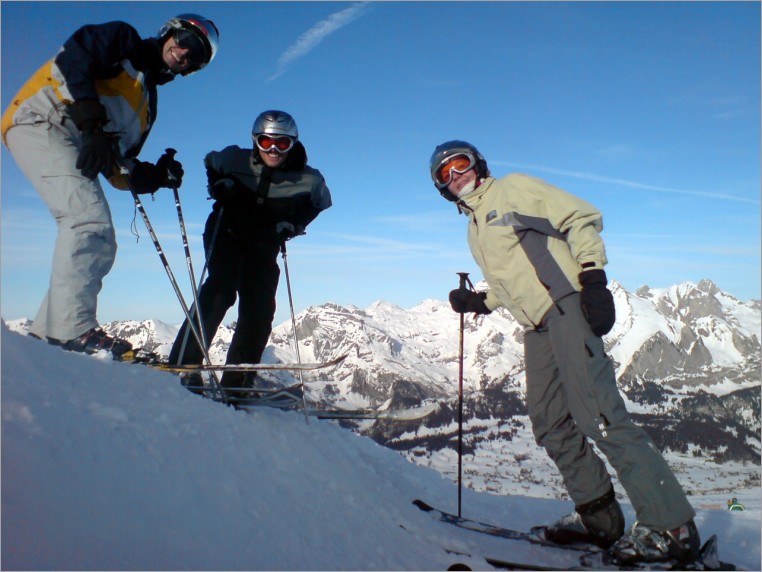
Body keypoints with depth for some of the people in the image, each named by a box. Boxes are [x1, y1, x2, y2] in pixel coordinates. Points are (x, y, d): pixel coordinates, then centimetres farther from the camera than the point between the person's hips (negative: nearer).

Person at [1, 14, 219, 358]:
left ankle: (46, 331, 4)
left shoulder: (147, 103, 24)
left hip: (75, 147, 8)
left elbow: (116, 168, 15)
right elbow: (71, 59, -13)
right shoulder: (123, 40, 7)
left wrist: (156, 176, -3)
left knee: (100, 246, 0)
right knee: (90, 216, -26)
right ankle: (73, 328, -29)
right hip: (40, 121, -8)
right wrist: (93, 124, -22)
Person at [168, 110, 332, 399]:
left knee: (260, 310, -7)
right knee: (221, 290, -24)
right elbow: (210, 162, 13)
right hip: (226, 233, -2)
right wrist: (219, 185, -8)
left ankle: (236, 383, 1)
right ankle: (182, 365, -24)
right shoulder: (235, 159, -10)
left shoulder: (308, 180, -12)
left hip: (264, 247, 2)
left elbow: (320, 203, 8)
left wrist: (292, 225, -8)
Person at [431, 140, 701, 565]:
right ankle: (599, 518, 19)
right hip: (537, 326, 9)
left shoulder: (512, 189, 4)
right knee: (551, 424, 7)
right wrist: (479, 302, 9)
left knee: (598, 414, -16)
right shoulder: (475, 232, 25)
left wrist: (592, 277, -16)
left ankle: (671, 526, -11)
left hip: (565, 306, -9)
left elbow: (582, 218, -4)